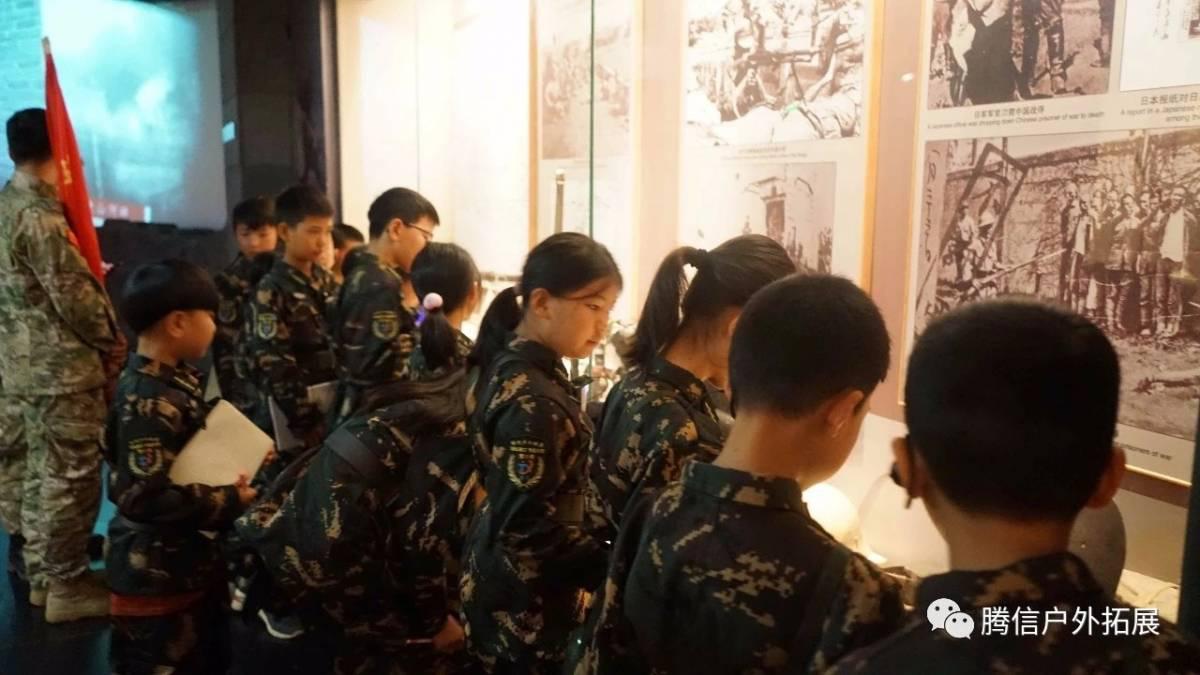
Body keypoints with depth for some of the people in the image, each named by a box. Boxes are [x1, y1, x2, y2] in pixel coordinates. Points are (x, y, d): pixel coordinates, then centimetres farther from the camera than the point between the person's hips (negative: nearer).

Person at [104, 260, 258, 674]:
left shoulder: (173, 378, 1)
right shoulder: (150, 402, -28)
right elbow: (142, 497, -33)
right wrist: (228, 502, -24)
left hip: (187, 560, 9)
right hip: (155, 572, -9)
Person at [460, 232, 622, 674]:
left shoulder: (516, 364, 1)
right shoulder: (531, 402, -28)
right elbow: (533, 534, -27)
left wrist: (594, 536, 11)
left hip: (509, 582, 9)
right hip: (524, 604, -9)